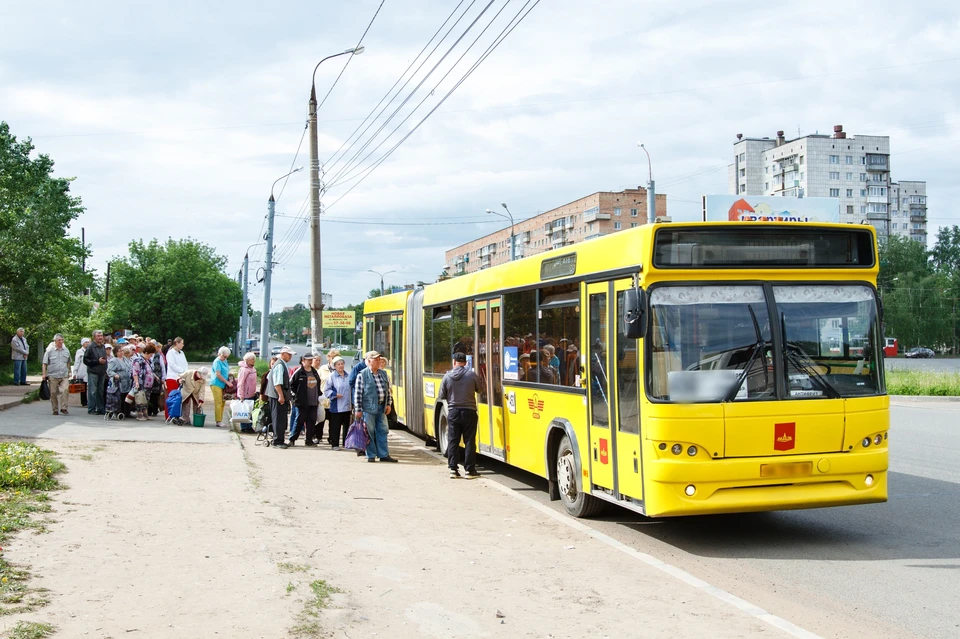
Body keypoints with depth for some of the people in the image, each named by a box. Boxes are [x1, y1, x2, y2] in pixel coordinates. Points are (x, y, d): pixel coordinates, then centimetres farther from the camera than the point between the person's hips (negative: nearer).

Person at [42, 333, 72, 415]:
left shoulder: (66, 350, 10)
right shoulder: (49, 351, 0)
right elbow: (45, 364, 2)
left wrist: (69, 372, 21)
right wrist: (44, 374, -4)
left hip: (64, 376, 1)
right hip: (53, 376, -1)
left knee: (65, 389, -18)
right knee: (53, 393, 4)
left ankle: (63, 408, -10)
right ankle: (55, 410, 17)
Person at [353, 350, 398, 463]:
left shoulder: (383, 374, 12)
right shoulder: (362, 375, -7)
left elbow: (388, 390, 18)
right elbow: (358, 393, -8)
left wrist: (388, 404, 9)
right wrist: (358, 409, -11)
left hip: (381, 408, 6)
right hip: (368, 408, -6)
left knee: (383, 431, 8)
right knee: (369, 432, 0)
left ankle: (384, 455, 14)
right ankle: (371, 456, 8)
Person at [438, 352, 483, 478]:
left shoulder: (447, 376, -4)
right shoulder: (472, 375, -6)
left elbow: (441, 396, 2)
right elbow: (480, 390, 9)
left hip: (453, 412, 1)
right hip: (469, 412, -1)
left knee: (453, 441, 8)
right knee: (469, 441, 4)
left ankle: (453, 469, 6)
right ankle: (470, 469, 6)